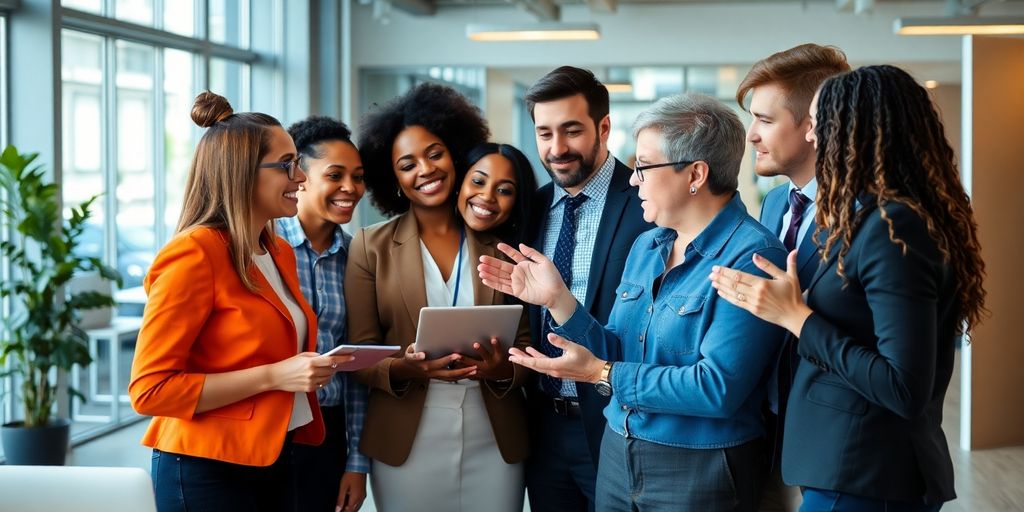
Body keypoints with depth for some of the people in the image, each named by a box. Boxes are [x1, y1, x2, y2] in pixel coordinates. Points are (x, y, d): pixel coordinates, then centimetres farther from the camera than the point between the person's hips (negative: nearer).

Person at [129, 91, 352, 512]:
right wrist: (273, 376, -22)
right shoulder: (194, 254, -16)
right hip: (209, 471, -8)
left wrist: (310, 368, 4)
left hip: (274, 459, 8)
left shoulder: (280, 253, 9)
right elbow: (149, 388, -20)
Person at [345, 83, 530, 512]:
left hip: (495, 442, 1)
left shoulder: (500, 245, 4)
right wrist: (403, 369, -20)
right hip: (407, 444, -1)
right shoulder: (371, 247, 1)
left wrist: (503, 371, -17)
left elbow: (528, 342, 4)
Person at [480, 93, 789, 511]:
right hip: (618, 455, 7)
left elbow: (717, 388, -25)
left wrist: (602, 374, -20)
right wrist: (557, 299, -5)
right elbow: (618, 357, 8)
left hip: (698, 470, -7)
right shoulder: (645, 247, 8)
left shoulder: (752, 257, -18)